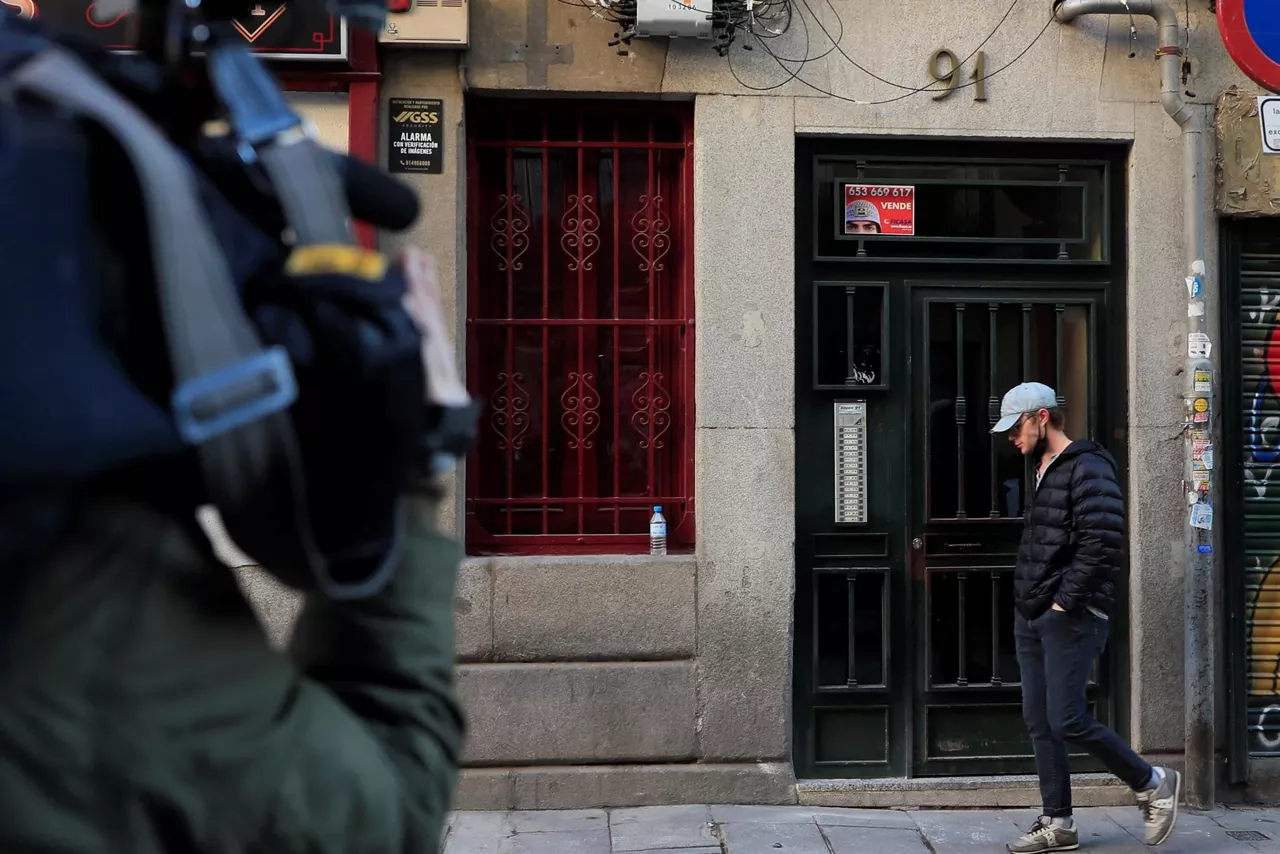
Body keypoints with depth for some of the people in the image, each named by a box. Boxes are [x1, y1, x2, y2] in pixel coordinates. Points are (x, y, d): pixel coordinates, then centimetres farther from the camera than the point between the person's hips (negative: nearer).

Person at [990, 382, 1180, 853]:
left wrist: (1065, 602, -18)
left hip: (1071, 617, -9)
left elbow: (1103, 543, -20)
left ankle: (1153, 783, 11)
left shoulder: (1088, 469, -12)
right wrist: (1026, 598, 12)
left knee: (1067, 720, -9)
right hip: (1030, 617, 9)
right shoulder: (1042, 471, 16)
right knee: (1038, 721, 8)